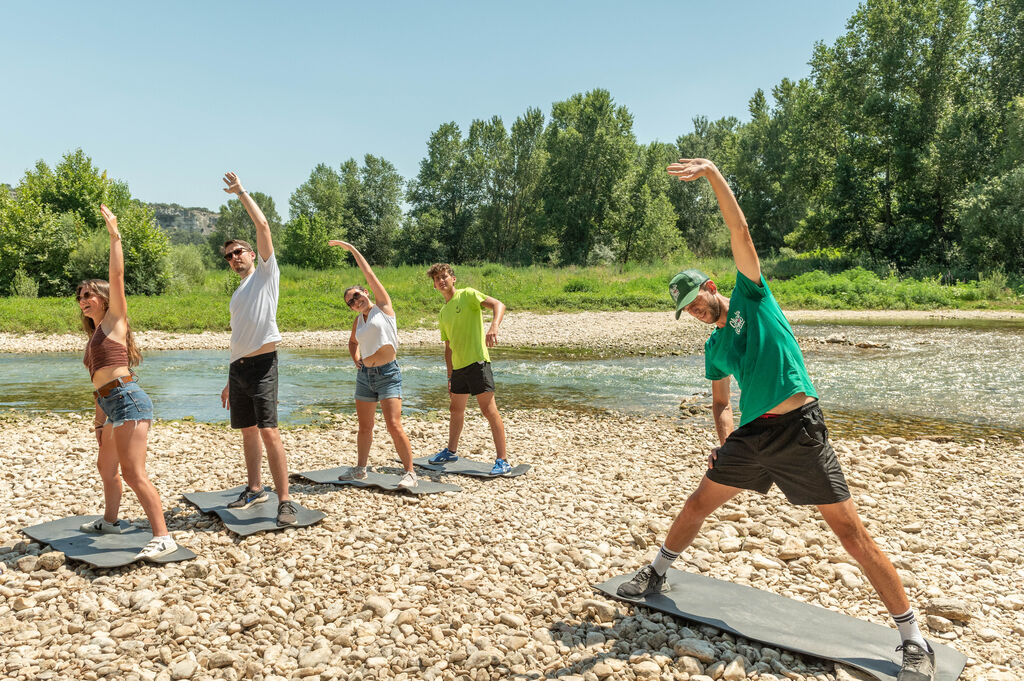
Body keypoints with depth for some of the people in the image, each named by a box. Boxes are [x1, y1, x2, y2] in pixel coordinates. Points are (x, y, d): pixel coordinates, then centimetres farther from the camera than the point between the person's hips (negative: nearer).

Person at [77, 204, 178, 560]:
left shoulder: (114, 319, 2)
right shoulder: (95, 336, 24)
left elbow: (117, 277, -11)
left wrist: (114, 235, -13)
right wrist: (99, 421, 25)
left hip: (128, 399, -10)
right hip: (113, 406, 10)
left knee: (134, 474, -15)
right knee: (106, 466, 26)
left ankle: (163, 538, -15)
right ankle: (110, 520, 46)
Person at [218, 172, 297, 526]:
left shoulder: (266, 272, 4)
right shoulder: (238, 293, 23)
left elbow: (263, 225, -7)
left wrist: (241, 192, 1)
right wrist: (230, 381, 22)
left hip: (262, 364, -8)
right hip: (238, 366, 8)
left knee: (269, 431, -14)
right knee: (248, 430, 14)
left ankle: (285, 500, -13)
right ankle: (255, 488, 28)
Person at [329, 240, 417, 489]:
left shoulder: (383, 306, -1)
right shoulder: (357, 321, 14)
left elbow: (369, 273, -3)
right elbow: (353, 342, 34)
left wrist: (351, 248, 3)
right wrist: (357, 360, 15)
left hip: (388, 374, -6)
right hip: (365, 375, 6)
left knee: (394, 426, -13)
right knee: (364, 426, 13)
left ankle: (410, 472, -5)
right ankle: (360, 469, 27)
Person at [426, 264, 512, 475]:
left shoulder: (467, 295, -2)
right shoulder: (444, 311, 19)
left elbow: (497, 304, -17)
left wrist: (494, 327, -36)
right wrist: (450, 377, 19)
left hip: (477, 361, -8)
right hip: (458, 367, 8)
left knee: (489, 410, -9)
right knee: (456, 409, 19)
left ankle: (502, 460, -6)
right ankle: (451, 451, 37)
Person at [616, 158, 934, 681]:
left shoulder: (751, 295, 1)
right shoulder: (714, 348, 14)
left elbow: (740, 232, -10)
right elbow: (721, 403, 21)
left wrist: (714, 175, -21)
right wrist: (724, 442, 1)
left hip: (799, 428, -6)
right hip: (752, 434, 6)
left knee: (850, 530, -5)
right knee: (698, 504, 11)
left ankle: (913, 639, 7)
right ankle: (657, 574, 35)